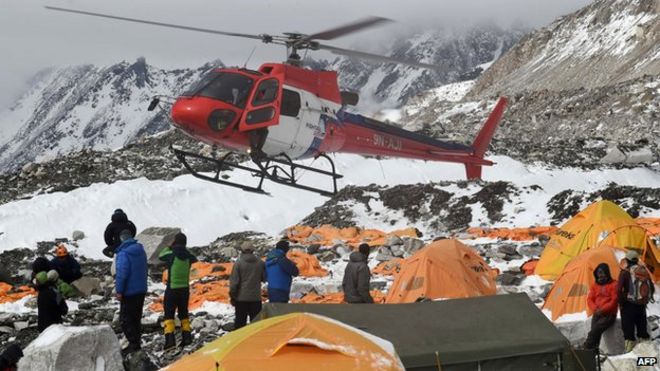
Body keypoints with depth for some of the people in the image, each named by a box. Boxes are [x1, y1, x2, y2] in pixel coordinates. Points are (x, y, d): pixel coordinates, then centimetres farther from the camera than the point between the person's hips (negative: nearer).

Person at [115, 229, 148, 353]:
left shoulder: (123, 253, -18)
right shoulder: (141, 251, 8)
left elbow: (121, 273, -21)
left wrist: (119, 291, -15)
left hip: (129, 292, -8)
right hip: (141, 290, 8)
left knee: (126, 319, -1)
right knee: (136, 317, 16)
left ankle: (133, 343, -4)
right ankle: (136, 343, 20)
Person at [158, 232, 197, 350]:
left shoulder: (171, 255, -14)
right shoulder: (188, 256, -4)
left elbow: (160, 256, 7)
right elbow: (195, 259, 20)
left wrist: (169, 247, 15)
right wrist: (184, 249, 15)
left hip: (172, 289, -4)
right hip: (185, 289, 4)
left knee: (169, 314, 0)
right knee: (183, 313, 17)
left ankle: (170, 339, -12)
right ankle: (186, 337, 16)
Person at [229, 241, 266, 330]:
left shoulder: (238, 263, -10)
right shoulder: (260, 263, -2)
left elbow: (234, 281, -8)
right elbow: (264, 278, 8)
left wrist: (232, 296, 1)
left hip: (241, 298, -2)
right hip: (256, 297, 2)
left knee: (240, 322, 6)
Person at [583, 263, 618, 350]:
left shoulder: (614, 284, -1)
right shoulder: (595, 285, 14)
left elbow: (614, 301, -7)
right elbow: (590, 299, 11)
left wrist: (603, 310, -14)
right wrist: (595, 309, -8)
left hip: (609, 314, -4)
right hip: (597, 314, 4)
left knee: (595, 330, -28)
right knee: (595, 331, -22)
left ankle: (586, 349, -28)